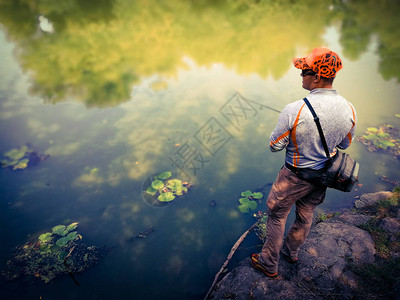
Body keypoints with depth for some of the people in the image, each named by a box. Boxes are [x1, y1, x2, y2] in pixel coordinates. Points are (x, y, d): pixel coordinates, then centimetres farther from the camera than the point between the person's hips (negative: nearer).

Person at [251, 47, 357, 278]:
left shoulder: (294, 111, -30)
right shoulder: (349, 109, -12)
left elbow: (275, 145, -18)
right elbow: (344, 144, 4)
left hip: (295, 176, -5)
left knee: (277, 216, 15)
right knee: (305, 215, 25)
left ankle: (269, 264, 32)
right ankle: (291, 251, 51)